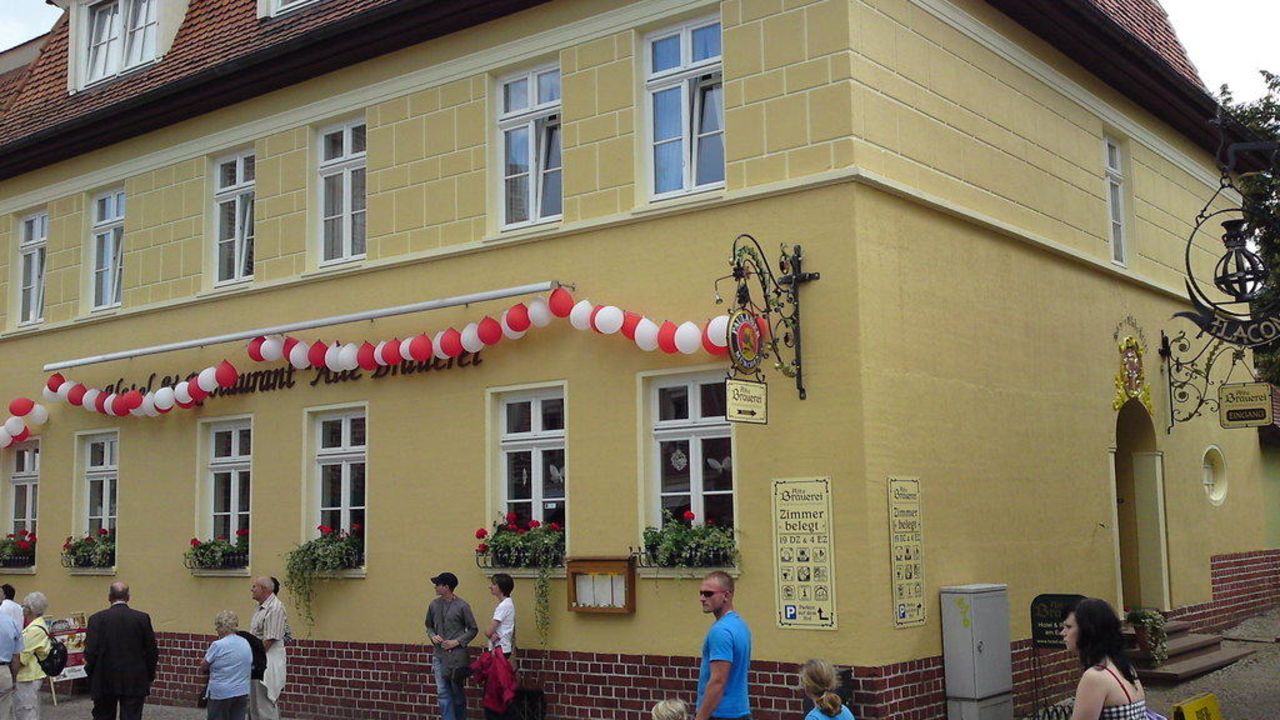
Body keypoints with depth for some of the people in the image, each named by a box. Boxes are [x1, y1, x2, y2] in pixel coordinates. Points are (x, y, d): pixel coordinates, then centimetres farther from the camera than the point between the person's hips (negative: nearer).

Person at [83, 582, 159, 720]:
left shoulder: (97, 619, -6)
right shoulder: (142, 618, -4)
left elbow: (91, 651, -9)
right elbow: (152, 652, -2)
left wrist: (90, 672, 7)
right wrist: (149, 677, 10)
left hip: (104, 682, 0)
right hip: (135, 683, 0)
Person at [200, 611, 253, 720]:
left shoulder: (218, 645, -12)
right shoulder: (246, 644, 7)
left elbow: (203, 667, -4)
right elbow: (251, 665, 14)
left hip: (221, 693, -5)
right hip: (242, 692, 5)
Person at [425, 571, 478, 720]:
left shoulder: (462, 606, -8)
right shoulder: (434, 605, 6)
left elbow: (473, 629, -2)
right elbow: (429, 626, 18)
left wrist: (457, 641, -13)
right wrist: (433, 636, -3)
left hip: (456, 654, -4)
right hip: (439, 654, 4)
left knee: (457, 691, 7)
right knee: (442, 692, 0)